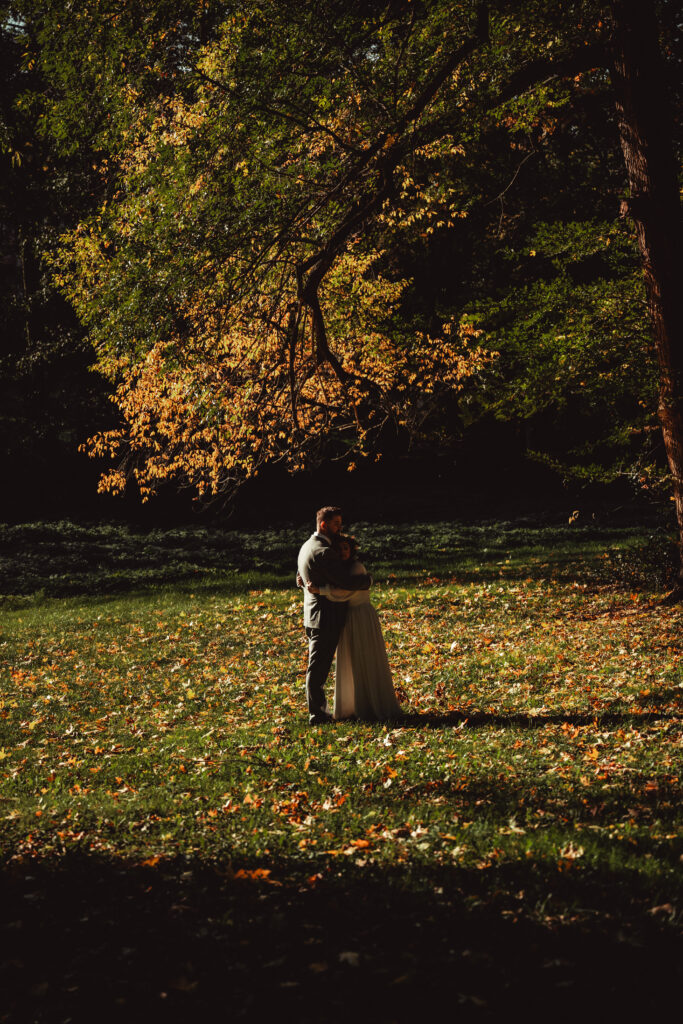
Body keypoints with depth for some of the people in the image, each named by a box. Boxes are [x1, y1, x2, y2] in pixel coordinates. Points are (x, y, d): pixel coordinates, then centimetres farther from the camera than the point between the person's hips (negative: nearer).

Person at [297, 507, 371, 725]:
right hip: (326, 617, -10)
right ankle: (317, 715, 2)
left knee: (318, 667, 16)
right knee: (317, 668, -4)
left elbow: (300, 580, 25)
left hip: (313, 616, 10)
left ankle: (318, 711, 23)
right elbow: (346, 582, -24)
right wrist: (367, 579, -7)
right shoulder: (324, 552, -20)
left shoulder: (307, 547, 13)